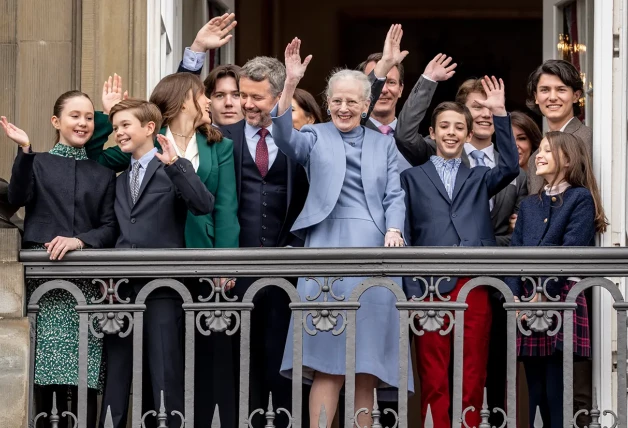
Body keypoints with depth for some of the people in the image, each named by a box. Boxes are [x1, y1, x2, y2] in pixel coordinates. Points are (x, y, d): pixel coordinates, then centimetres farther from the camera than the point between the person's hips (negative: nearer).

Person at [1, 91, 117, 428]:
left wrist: (79, 240, -11)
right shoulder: (38, 163, 13)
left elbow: (109, 228, 8)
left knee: (82, 374, -7)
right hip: (42, 278, -1)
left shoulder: (103, 174, 18)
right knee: (42, 371, -9)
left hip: (86, 282, 1)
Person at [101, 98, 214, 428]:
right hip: (123, 287, 6)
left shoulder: (175, 169, 0)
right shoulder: (119, 178, 18)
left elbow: (204, 206, -16)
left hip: (162, 287, -6)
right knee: (116, 373, 7)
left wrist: (174, 164, -23)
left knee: (164, 372, -3)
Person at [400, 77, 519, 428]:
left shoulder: (479, 178, 18)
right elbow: (405, 238, 6)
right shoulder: (412, 178, 11)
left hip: (475, 289, 2)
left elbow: (511, 167, -3)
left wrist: (499, 114, -9)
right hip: (432, 289, -2)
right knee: (434, 381, -1)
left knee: (473, 379, 4)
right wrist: (413, 292, -4)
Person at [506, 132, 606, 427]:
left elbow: (570, 252, -10)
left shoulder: (581, 199, 1)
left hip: (561, 300, -6)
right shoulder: (529, 205, 20)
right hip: (527, 303, 6)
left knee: (557, 393, -7)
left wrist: (543, 294, -16)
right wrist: (515, 296, -5)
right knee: (536, 392, 7)